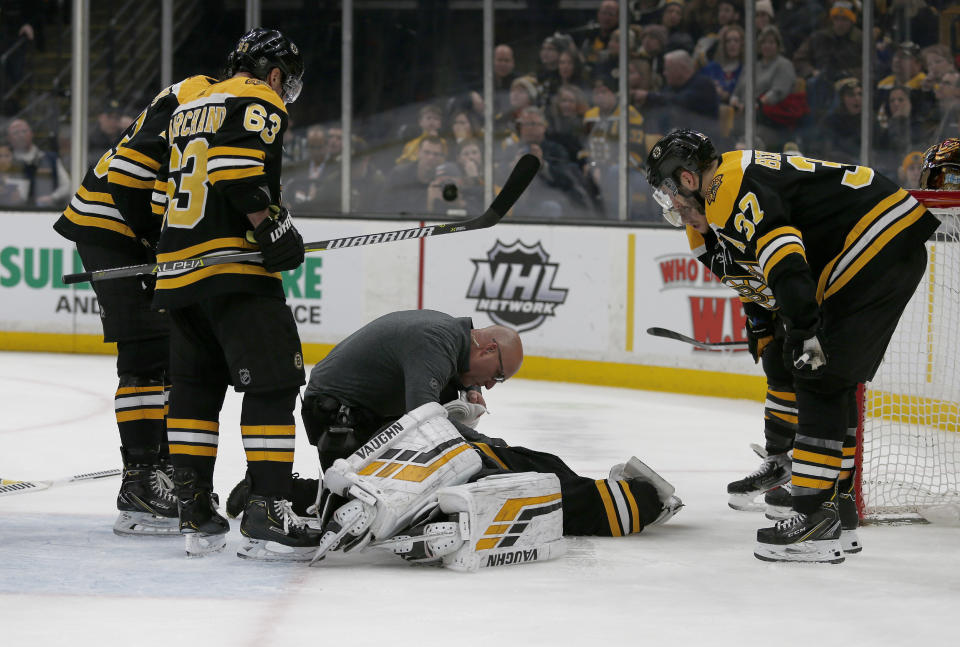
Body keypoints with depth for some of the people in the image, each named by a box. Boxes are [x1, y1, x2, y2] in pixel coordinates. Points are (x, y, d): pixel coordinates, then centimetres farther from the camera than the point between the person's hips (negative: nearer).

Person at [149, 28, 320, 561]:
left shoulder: (188, 109, 24)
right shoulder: (259, 102, -2)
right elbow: (235, 163, -20)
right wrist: (271, 223, -18)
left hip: (177, 269, 9)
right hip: (234, 267, -9)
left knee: (195, 387, 14)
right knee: (274, 381, -9)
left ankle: (194, 512, 15)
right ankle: (266, 514, -17)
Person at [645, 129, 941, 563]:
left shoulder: (731, 187, -12)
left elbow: (783, 255, -27)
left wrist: (804, 331, -31)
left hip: (881, 245, -11)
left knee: (822, 381, -11)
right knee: (834, 383, 20)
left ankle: (816, 517, -16)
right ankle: (839, 493, 31)